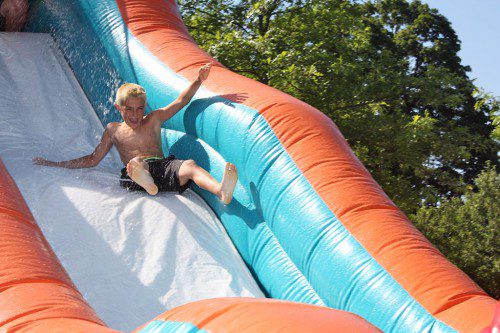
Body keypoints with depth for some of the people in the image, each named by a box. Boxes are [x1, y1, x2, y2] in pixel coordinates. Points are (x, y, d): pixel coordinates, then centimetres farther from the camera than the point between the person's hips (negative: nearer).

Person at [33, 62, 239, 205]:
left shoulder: (154, 119, 22)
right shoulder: (114, 130, 22)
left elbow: (181, 102, 17)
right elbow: (93, 160, 27)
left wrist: (198, 80, 1)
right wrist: (56, 164, 25)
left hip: (164, 166, 1)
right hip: (135, 172, -1)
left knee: (189, 165, -32)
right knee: (135, 162, -39)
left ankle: (222, 191, -62)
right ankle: (146, 184, -77)